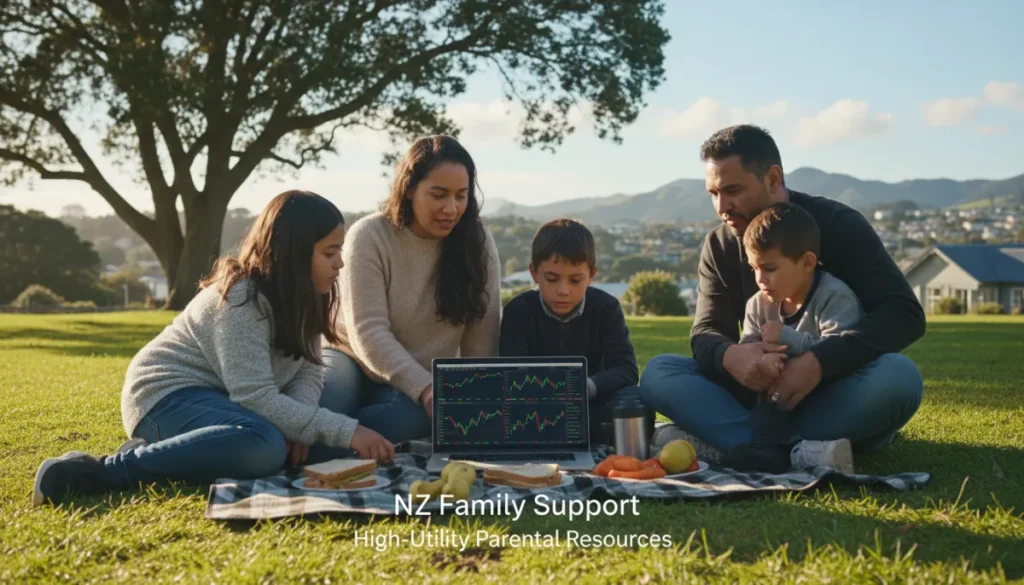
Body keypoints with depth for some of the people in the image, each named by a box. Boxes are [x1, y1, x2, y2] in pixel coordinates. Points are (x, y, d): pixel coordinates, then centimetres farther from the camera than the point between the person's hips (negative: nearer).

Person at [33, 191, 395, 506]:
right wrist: (346, 432, -32)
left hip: (222, 400, 10)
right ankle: (101, 472, -27)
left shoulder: (304, 295, 3)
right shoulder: (241, 299, -24)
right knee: (264, 445, -35)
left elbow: (309, 372, 0)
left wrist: (294, 426, -22)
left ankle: (163, 451, -6)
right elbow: (256, 397, -30)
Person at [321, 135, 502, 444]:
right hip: (353, 360, -2)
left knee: (417, 416, -35)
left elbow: (482, 339, -5)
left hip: (423, 380, 3)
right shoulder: (369, 237, -14)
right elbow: (368, 332, -21)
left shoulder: (477, 242, -6)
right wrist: (425, 388, -33)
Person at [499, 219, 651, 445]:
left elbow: (626, 370, -14)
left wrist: (587, 386, -36)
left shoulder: (606, 308, -4)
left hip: (591, 405, 1)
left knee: (636, 400, -29)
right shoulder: (519, 310, -6)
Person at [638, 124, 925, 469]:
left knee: (899, 376, -35)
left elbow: (905, 314, -18)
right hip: (762, 391, 3)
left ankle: (716, 444, -36)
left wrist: (819, 362, -34)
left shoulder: (838, 225, -9)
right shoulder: (719, 246, 2)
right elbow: (705, 333, -6)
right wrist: (729, 356, -33)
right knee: (657, 373, -19)